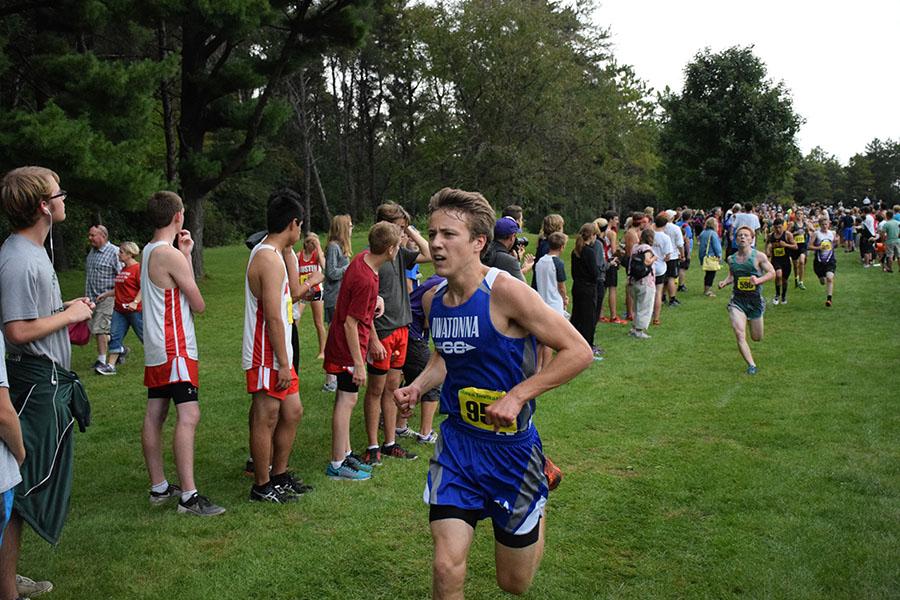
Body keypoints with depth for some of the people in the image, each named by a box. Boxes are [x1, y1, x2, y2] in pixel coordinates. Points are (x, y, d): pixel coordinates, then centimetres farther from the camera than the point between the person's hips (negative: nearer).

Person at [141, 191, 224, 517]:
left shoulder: (148, 252, 12)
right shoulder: (170, 255, -16)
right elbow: (199, 305, -8)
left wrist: (185, 253, 13)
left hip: (156, 349, 10)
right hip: (174, 348, -10)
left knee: (155, 416, 12)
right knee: (188, 415, -13)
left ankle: (159, 487, 20)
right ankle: (188, 496, -15)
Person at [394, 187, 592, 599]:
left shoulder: (505, 292, -21)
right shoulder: (433, 300, -1)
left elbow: (578, 352, -20)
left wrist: (517, 396, -25)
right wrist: (418, 386, -1)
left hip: (511, 445, -4)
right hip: (457, 441, 4)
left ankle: (540, 491, 44)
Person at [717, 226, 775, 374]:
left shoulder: (759, 256, -8)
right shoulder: (731, 259, 3)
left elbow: (772, 272, -4)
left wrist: (758, 280, -22)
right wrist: (725, 282, -4)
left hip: (755, 300, -1)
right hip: (737, 299, 1)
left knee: (757, 338, 12)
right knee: (739, 335, -16)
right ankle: (752, 365, -6)